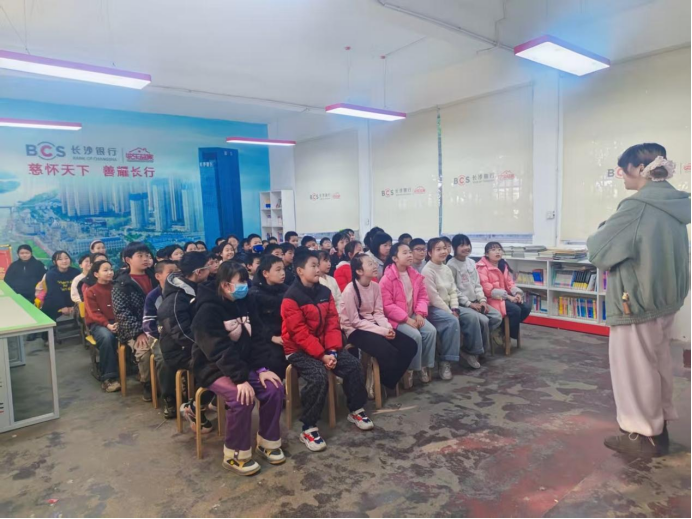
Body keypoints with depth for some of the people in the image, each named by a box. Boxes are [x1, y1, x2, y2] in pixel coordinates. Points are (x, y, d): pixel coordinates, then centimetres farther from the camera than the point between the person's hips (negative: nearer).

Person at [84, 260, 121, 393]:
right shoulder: (90, 291, 2)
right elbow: (94, 313, -7)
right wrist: (107, 324, -23)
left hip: (116, 322, 3)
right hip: (98, 324, -3)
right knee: (107, 337, -38)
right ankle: (108, 378, -31)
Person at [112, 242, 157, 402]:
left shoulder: (153, 278, 13)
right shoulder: (121, 284, -1)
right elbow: (122, 312, -10)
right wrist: (138, 332, -21)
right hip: (134, 329, -3)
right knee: (144, 348, -33)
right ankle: (147, 384, -5)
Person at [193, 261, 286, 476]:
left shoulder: (242, 303, 4)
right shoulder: (208, 309, -19)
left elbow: (253, 341, 5)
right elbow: (219, 350, -27)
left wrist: (261, 369, -7)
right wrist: (240, 379, -33)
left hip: (242, 363, 7)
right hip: (213, 368, -7)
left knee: (274, 388, -12)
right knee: (242, 398, -30)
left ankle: (267, 442, 7)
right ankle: (235, 454, -9)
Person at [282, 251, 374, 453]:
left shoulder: (324, 292, 4)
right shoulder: (291, 298, -16)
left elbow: (333, 323, 1)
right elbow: (300, 333, -20)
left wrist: (332, 351, -12)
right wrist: (321, 355, -23)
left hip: (324, 347, 7)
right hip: (298, 350, -7)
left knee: (353, 364, -7)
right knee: (319, 376, -30)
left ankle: (356, 410, 14)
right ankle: (308, 428, -15)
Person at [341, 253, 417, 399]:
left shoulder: (375, 286, 3)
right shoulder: (350, 290, -17)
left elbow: (378, 313, 4)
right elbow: (355, 321, -17)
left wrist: (388, 327, -17)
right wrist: (381, 331, -21)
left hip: (374, 326, 7)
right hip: (356, 330, -7)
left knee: (410, 346, -7)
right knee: (389, 353, -28)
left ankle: (385, 382, 6)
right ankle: (376, 383, 2)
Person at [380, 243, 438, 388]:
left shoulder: (415, 275, 6)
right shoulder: (387, 278, -15)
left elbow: (423, 297, 8)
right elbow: (387, 306, -18)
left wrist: (420, 314, -11)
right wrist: (407, 319, -21)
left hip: (414, 315, 6)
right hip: (396, 318, -6)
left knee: (431, 331, -16)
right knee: (415, 335, -26)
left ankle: (426, 366, 1)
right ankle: (410, 369, -6)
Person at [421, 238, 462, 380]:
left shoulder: (447, 269, 11)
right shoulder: (427, 271, -13)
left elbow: (453, 291, 10)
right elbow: (433, 297, -17)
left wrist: (455, 309, -6)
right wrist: (449, 312, -16)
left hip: (447, 307, 8)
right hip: (432, 309, -8)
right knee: (453, 321, -31)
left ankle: (471, 351, 4)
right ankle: (445, 361, -22)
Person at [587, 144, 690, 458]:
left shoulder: (637, 206, -20)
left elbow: (598, 248, -15)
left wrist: (604, 231, 5)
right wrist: (617, 235, 11)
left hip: (636, 300, -9)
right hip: (665, 299, 9)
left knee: (635, 368, 5)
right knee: (658, 366, 18)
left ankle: (643, 436, 18)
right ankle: (659, 429, 32)